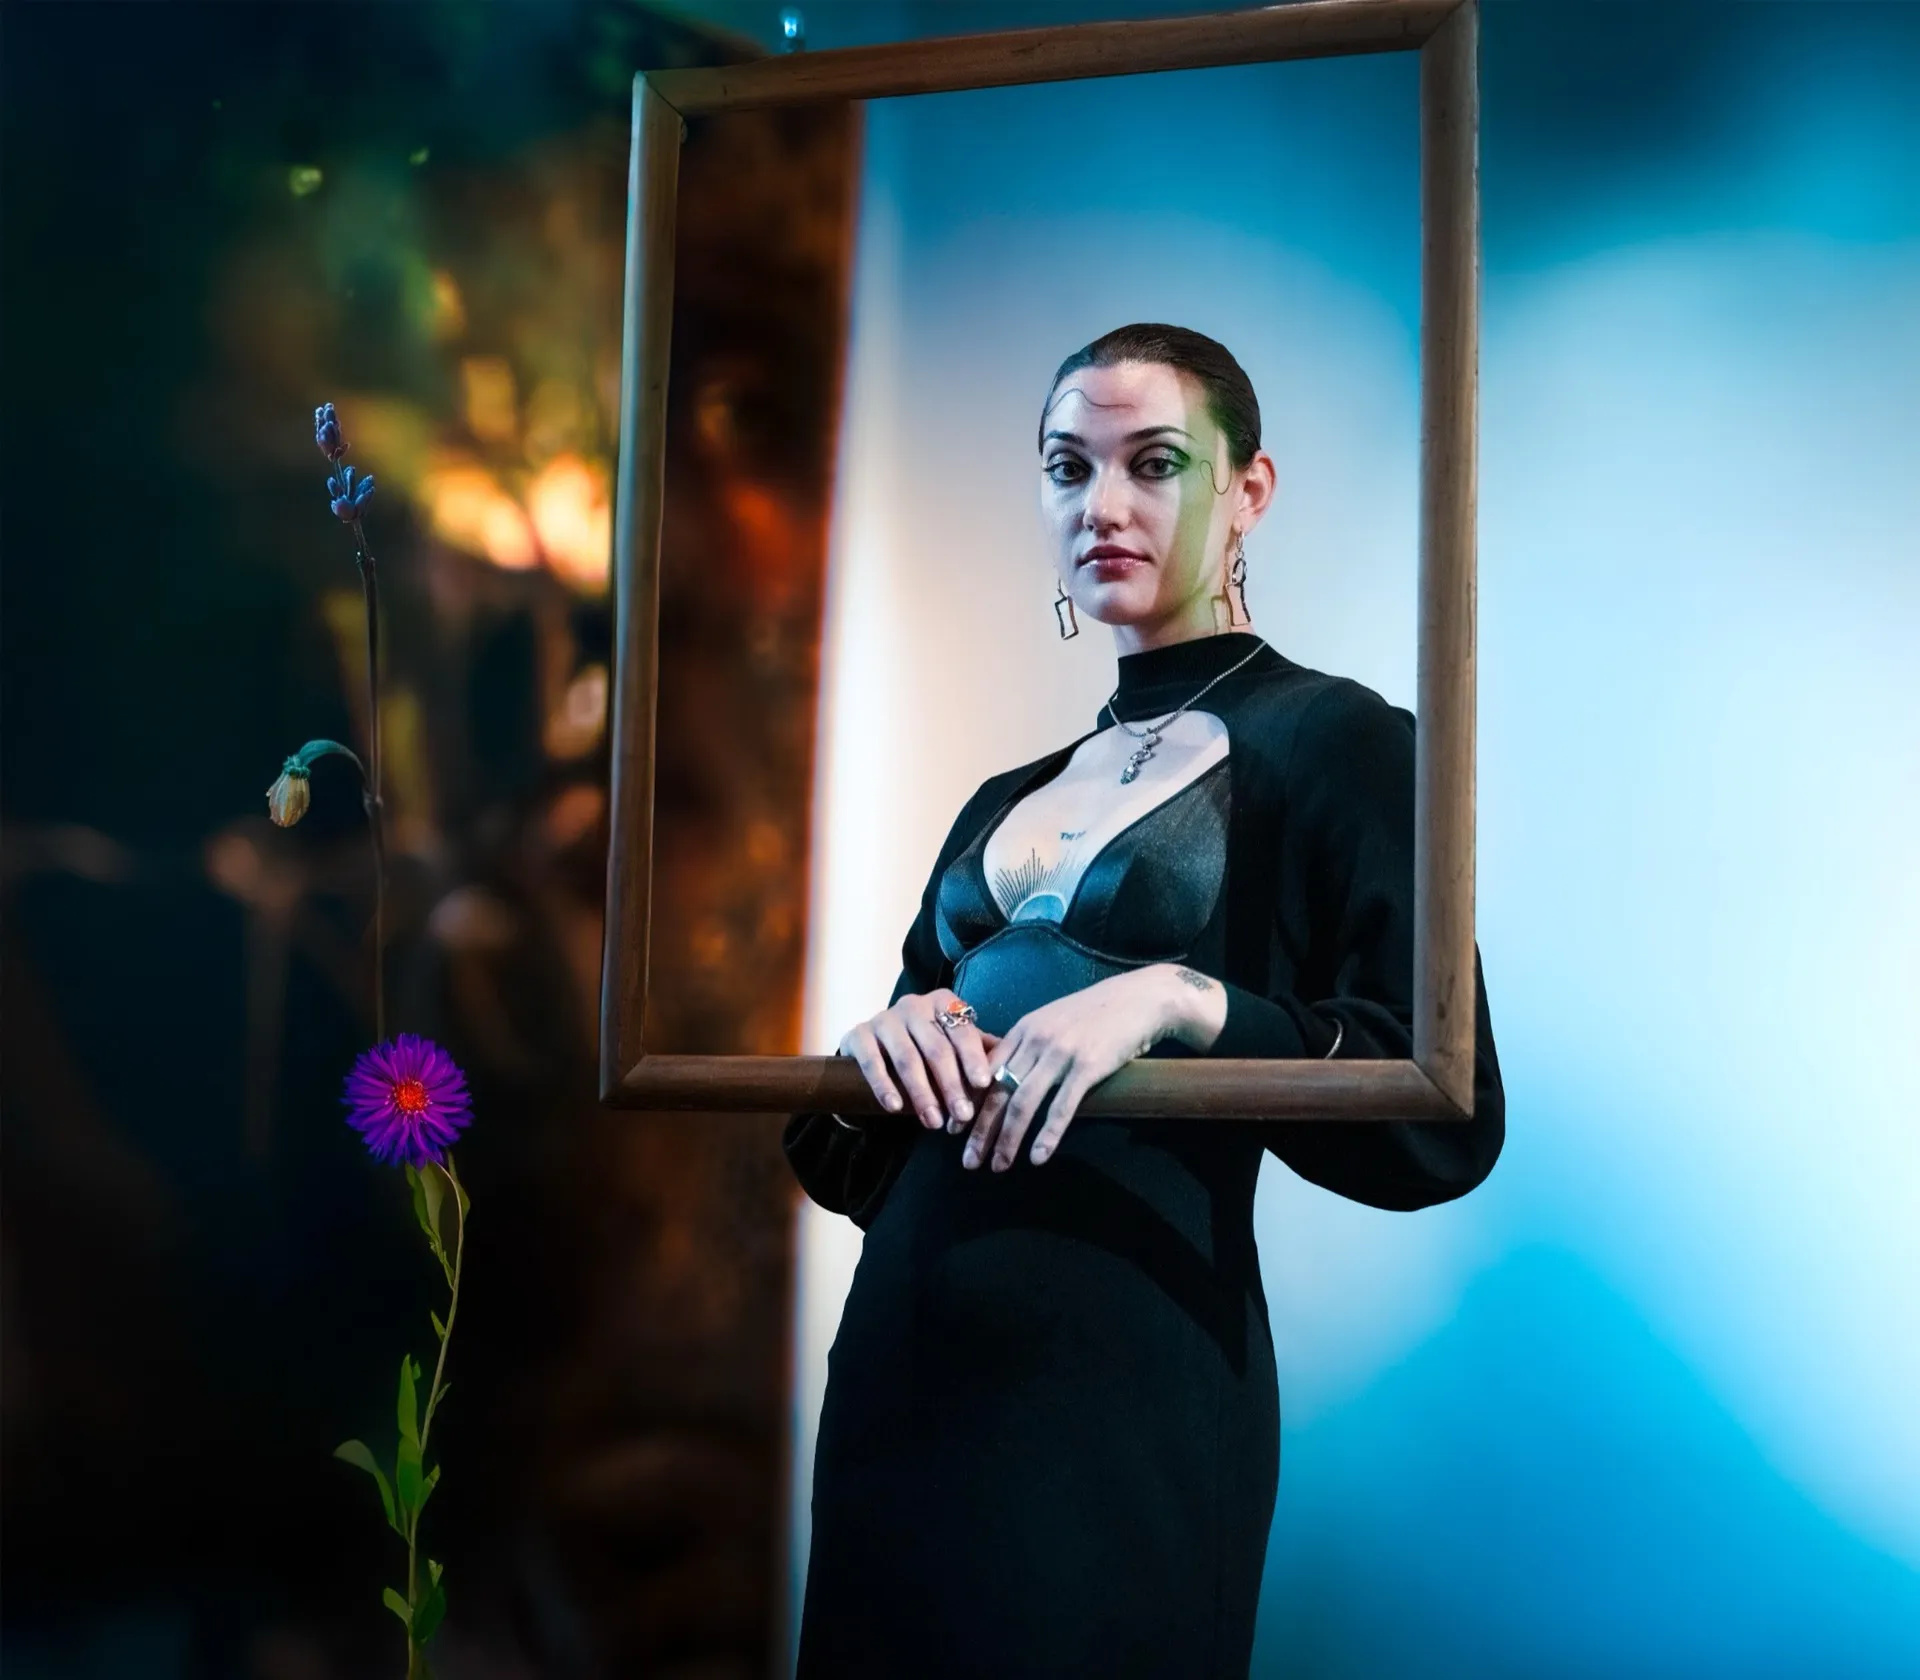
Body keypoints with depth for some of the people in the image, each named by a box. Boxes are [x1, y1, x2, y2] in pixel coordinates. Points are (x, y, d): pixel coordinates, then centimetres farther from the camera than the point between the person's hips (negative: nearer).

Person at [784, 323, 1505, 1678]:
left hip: (1126, 1378, -6)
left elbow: (1445, 1121, -12)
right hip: (904, 1362, 6)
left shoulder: (1333, 741, -3)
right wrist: (887, 1047, -5)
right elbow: (848, 1158, 17)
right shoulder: (1011, 803, 16)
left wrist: (1181, 1003, -24)